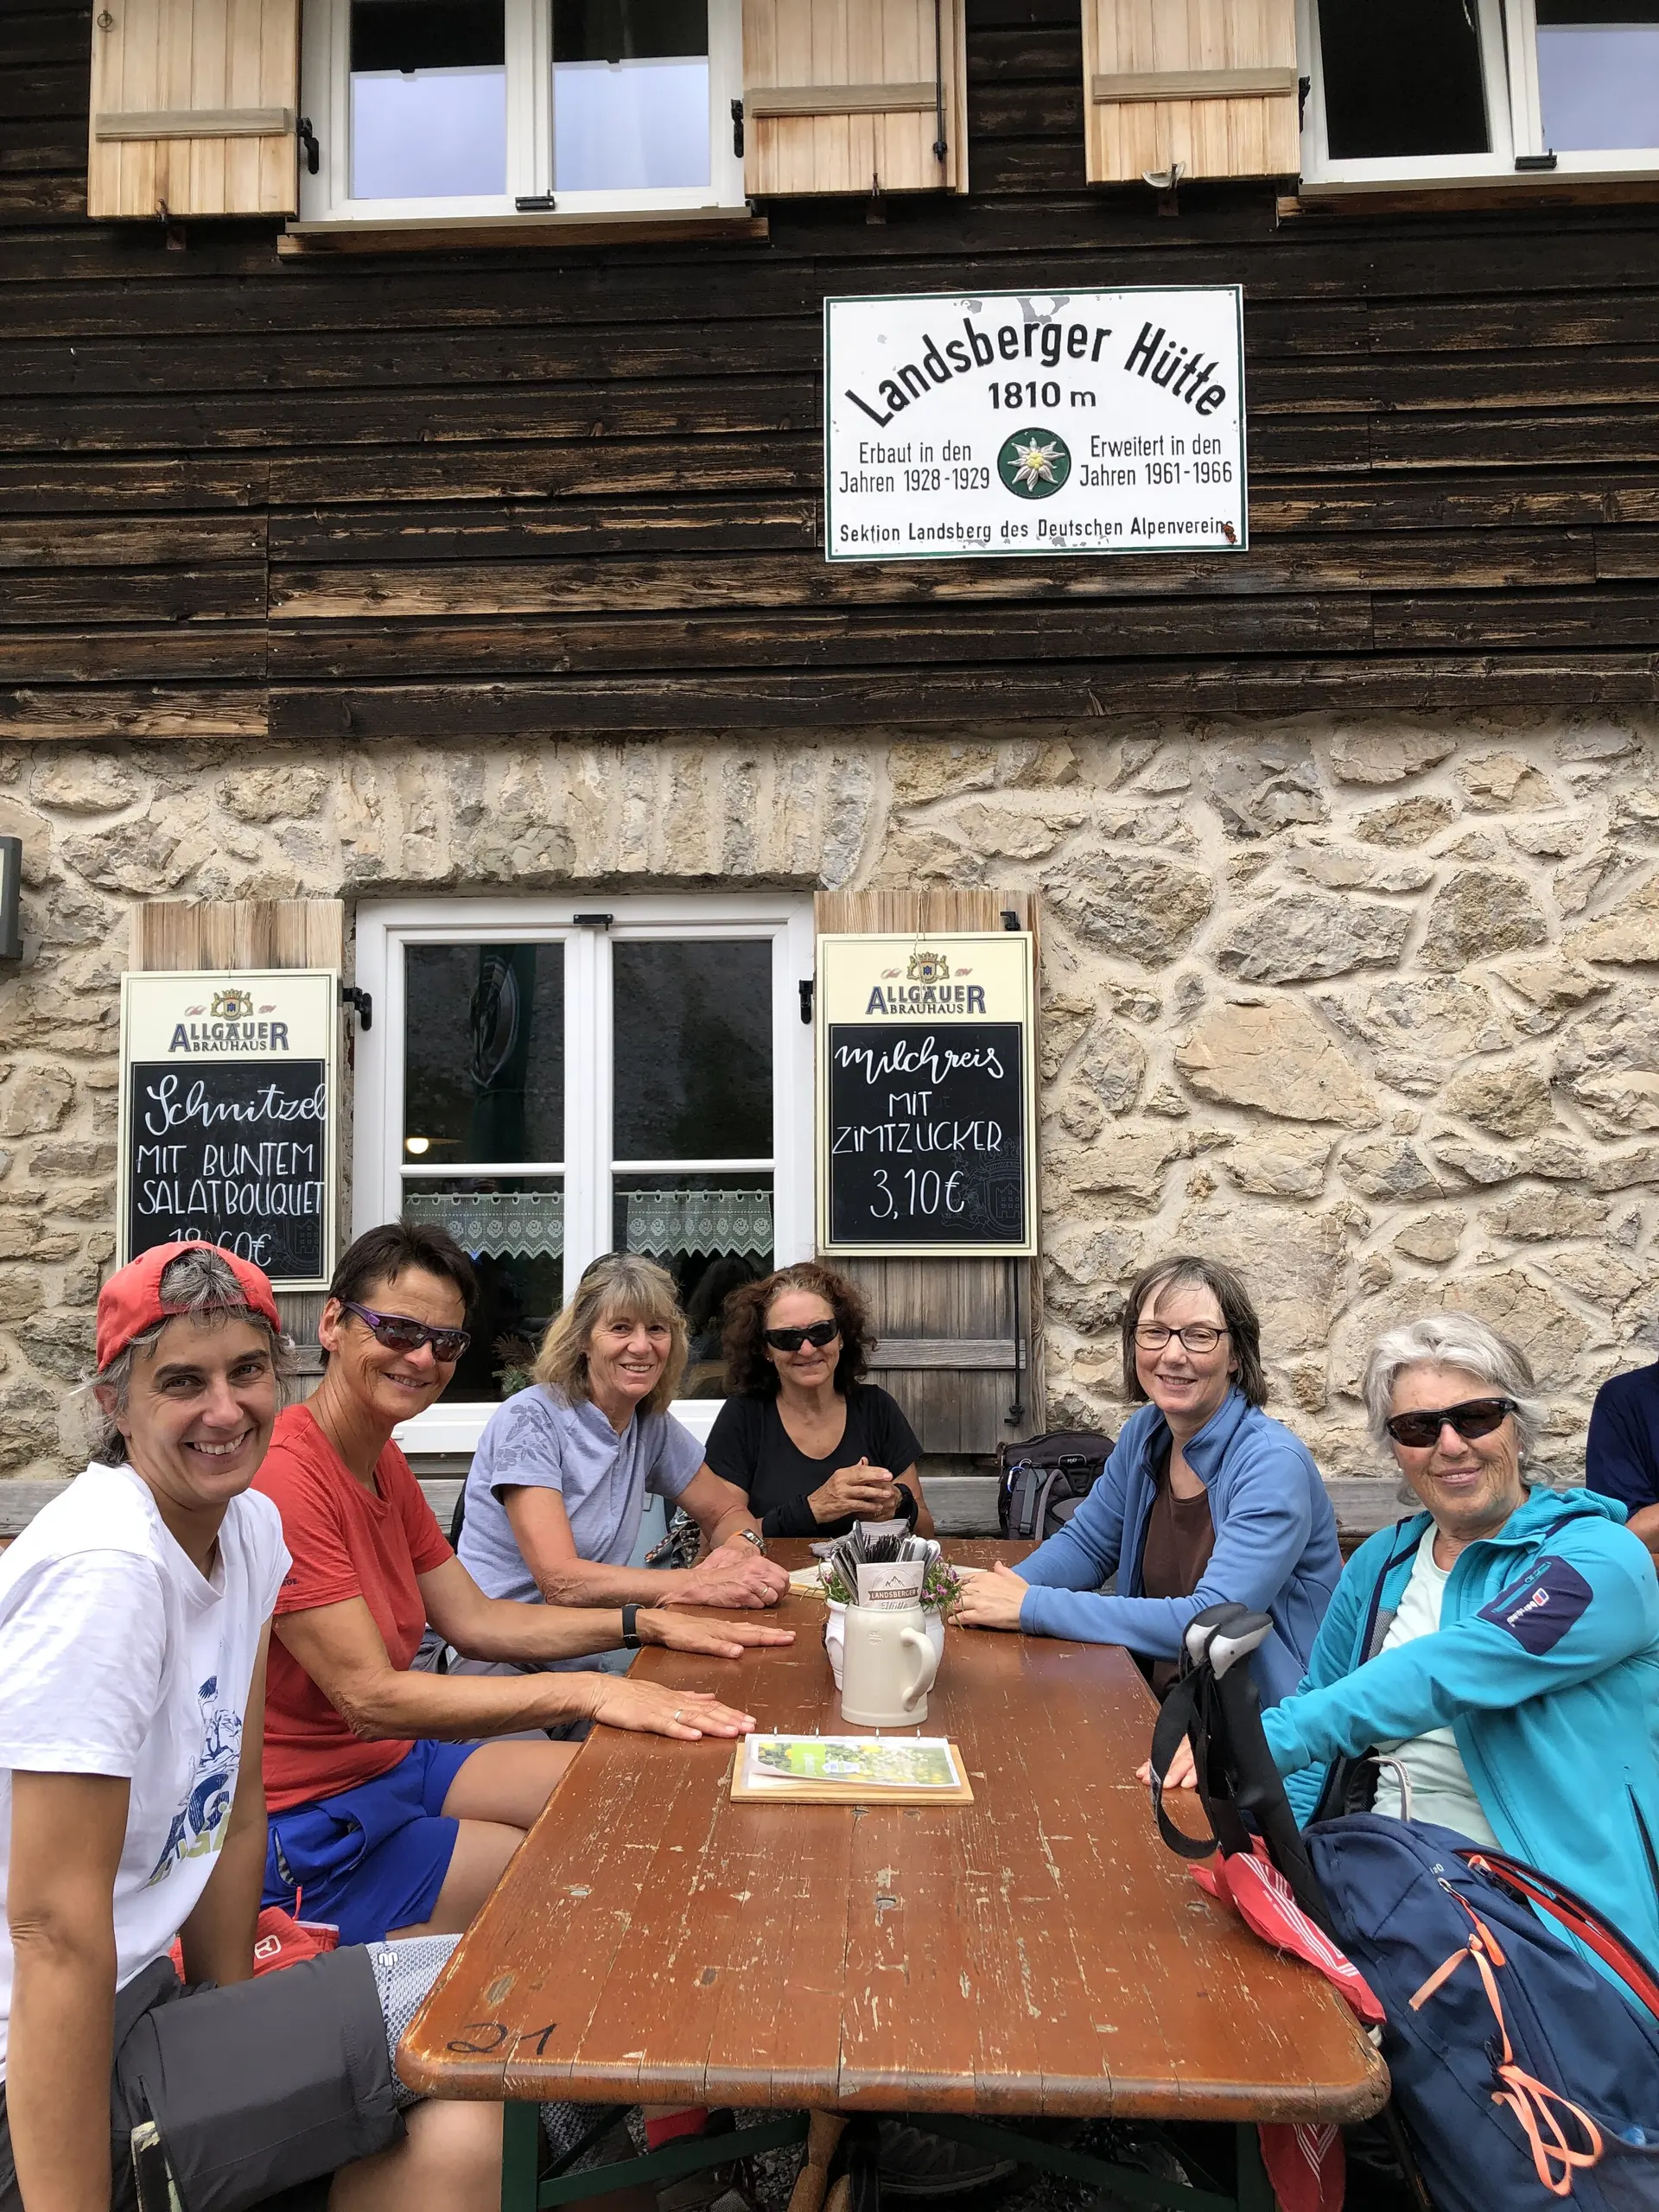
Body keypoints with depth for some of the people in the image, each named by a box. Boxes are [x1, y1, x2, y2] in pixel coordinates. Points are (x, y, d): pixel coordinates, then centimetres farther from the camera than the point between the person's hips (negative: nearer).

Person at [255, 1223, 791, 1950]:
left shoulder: (383, 1463, 9)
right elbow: (371, 1699, -28)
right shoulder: (283, 1478, -25)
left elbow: (475, 1621, 10)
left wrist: (652, 1625, 0)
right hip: (310, 1826, -10)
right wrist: (588, 1692, -31)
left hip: (397, 1756, 10)